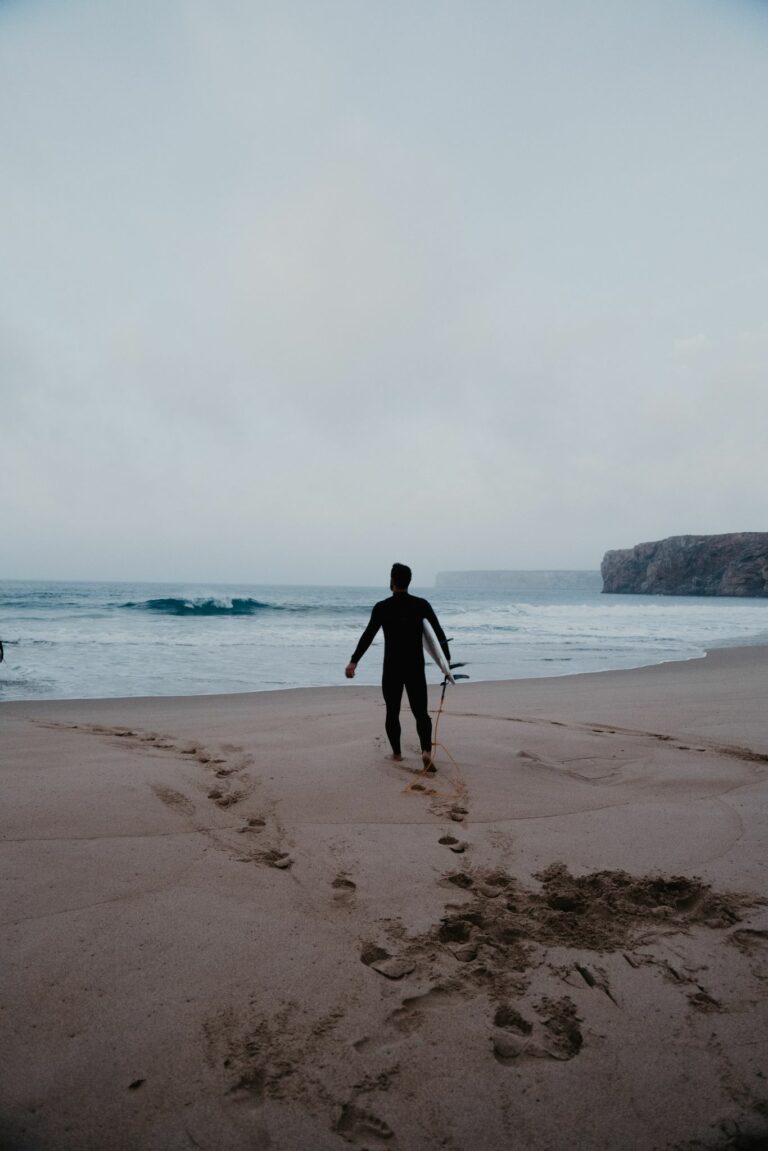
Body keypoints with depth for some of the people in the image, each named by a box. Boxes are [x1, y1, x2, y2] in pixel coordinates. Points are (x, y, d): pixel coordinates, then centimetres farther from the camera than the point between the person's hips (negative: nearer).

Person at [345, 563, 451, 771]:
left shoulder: (382, 607, -6)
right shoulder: (422, 604, 0)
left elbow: (368, 636, -11)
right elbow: (439, 633, 2)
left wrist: (353, 661, -10)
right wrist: (446, 659, 12)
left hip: (392, 668, -1)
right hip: (416, 668, 1)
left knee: (392, 712, 14)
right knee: (421, 712, 6)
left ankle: (396, 753, 19)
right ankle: (426, 751, -14)